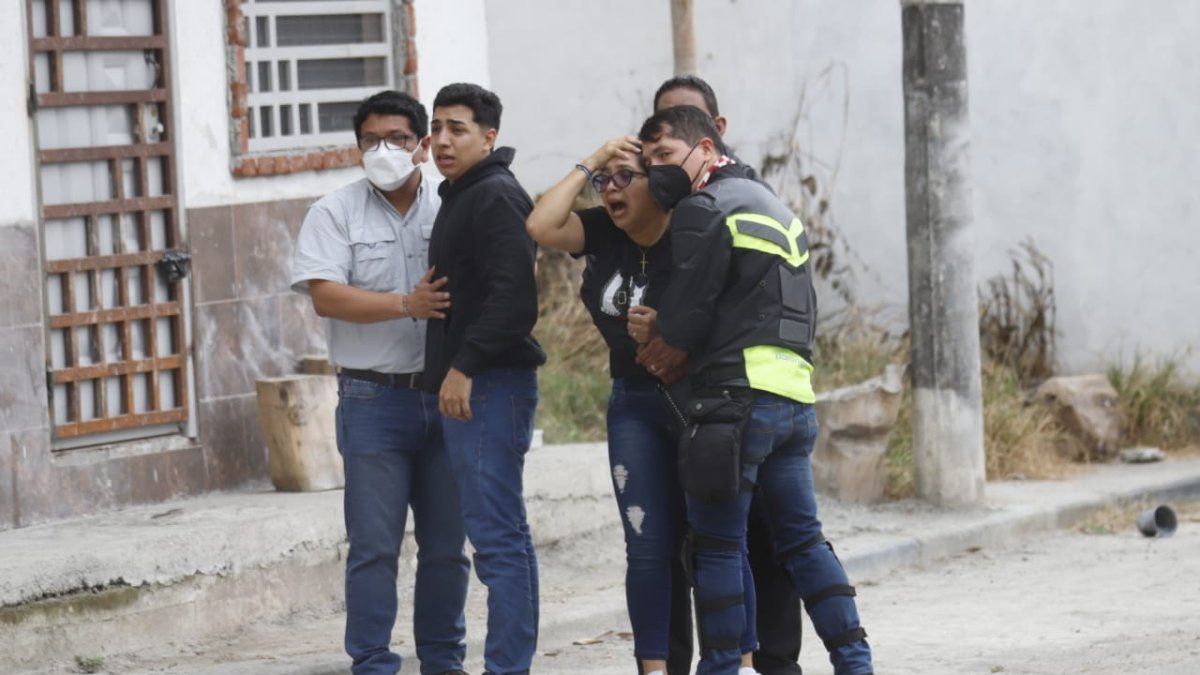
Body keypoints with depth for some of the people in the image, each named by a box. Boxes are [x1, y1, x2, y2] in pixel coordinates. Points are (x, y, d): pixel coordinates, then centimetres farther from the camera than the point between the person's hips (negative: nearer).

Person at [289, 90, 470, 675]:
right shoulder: (335, 213, 1)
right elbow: (326, 296, -10)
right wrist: (406, 305, -21)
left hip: (446, 396, 2)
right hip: (374, 400, -2)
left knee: (446, 544, 8)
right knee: (374, 544, -2)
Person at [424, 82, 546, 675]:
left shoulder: (494, 197, -11)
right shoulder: (461, 200, 20)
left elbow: (512, 294, -21)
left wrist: (464, 367, -21)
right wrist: (449, 370, 17)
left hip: (485, 385, -11)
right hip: (473, 386, 11)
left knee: (496, 534, -11)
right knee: (504, 534, 12)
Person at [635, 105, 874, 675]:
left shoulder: (703, 210, -6)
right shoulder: (770, 204, 23)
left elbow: (682, 328, -11)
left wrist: (659, 349, 12)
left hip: (737, 394, -9)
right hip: (796, 395, 9)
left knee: (716, 545, -1)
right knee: (802, 538, 12)